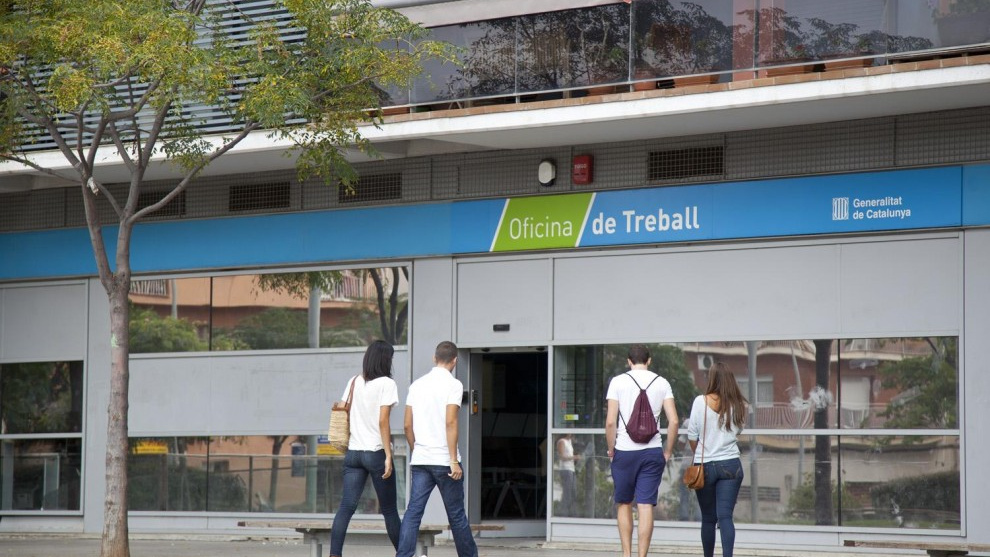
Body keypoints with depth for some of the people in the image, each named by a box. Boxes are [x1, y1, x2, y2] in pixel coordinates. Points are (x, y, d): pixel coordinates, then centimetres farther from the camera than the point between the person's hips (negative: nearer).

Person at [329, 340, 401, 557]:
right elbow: (383, 422, -14)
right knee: (389, 510, 6)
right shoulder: (386, 384, -7)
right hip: (376, 452, -5)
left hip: (353, 452, 5)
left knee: (346, 507, -2)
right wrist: (388, 456, -14)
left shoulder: (354, 382, 9)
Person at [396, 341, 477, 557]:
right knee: (456, 514, 7)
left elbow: (408, 425, 10)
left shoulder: (417, 385, 10)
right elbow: (450, 423, -16)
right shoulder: (453, 385, -7)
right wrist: (454, 461, -15)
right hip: (444, 459, -4)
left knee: (413, 511, -1)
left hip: (420, 459, 4)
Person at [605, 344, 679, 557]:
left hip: (624, 451, -1)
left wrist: (611, 449, 4)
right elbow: (673, 421, -3)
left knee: (623, 504, 12)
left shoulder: (618, 382, -1)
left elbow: (610, 421, -8)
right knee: (646, 506, 1)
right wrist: (668, 452, 7)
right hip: (653, 451, 1)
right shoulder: (661, 383, 4)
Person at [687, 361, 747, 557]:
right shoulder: (737, 404, -1)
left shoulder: (701, 401, -6)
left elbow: (692, 436, -1)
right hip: (731, 464, 1)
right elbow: (737, 431, 9)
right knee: (725, 516, -4)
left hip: (705, 466, -1)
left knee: (708, 518, 11)